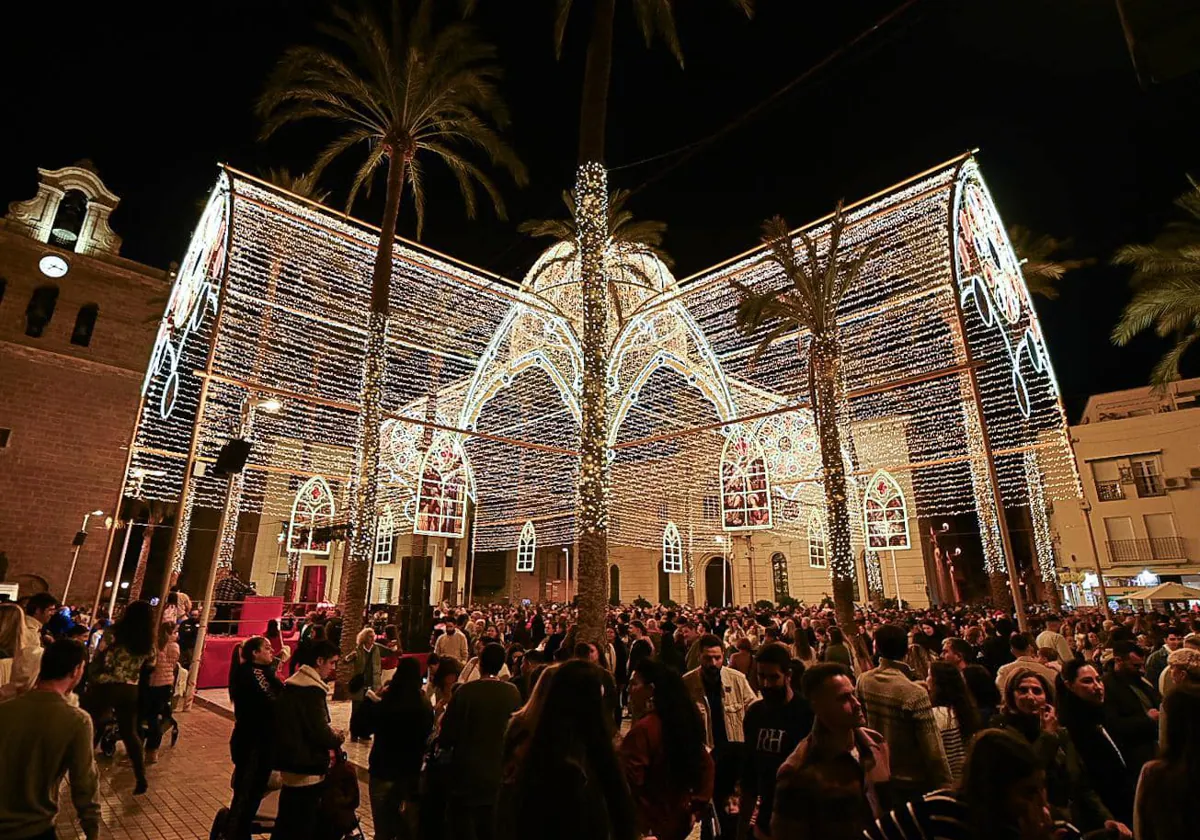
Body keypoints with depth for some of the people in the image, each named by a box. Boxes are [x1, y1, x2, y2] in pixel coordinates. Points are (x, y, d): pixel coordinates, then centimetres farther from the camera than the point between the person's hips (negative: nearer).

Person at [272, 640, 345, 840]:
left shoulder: (294, 684, 8)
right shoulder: (312, 690, -23)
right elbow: (320, 732, -24)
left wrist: (329, 733, 7)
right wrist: (338, 737, -4)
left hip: (290, 764, 9)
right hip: (307, 769, -9)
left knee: (287, 823, 21)